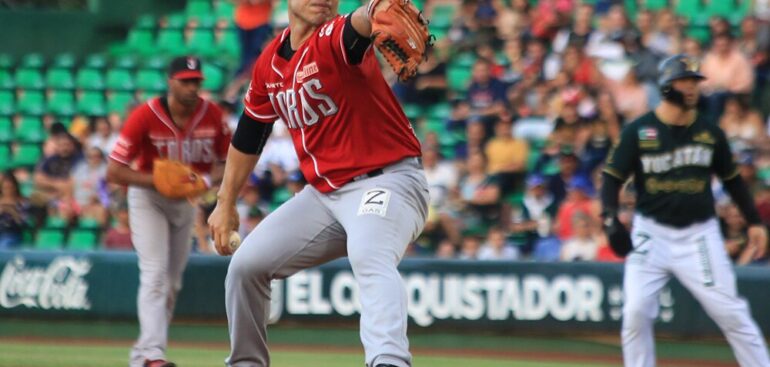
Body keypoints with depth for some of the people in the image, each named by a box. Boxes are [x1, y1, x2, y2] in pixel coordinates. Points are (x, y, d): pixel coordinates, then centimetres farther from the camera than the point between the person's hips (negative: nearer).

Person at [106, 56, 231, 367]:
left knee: (172, 282, 10)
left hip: (186, 201, 5)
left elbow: (226, 162, -1)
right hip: (147, 198, -5)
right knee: (155, 274, -19)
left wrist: (208, 180, -23)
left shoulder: (212, 115, -14)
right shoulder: (145, 116, -25)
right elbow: (114, 171, -24)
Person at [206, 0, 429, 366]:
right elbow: (248, 135, 20)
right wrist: (225, 204, 25)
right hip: (323, 193, 8)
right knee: (246, 264, 10)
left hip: (386, 181, -8)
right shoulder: (268, 64, 6)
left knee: (369, 258, -36)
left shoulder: (334, 38, -16)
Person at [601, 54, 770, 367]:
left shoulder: (709, 132, 3)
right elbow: (613, 177, -2)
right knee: (636, 311, -9)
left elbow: (731, 178, 14)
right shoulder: (639, 131, -4)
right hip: (651, 233, -1)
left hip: (699, 233, 1)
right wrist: (610, 217, -18)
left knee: (730, 312, -3)